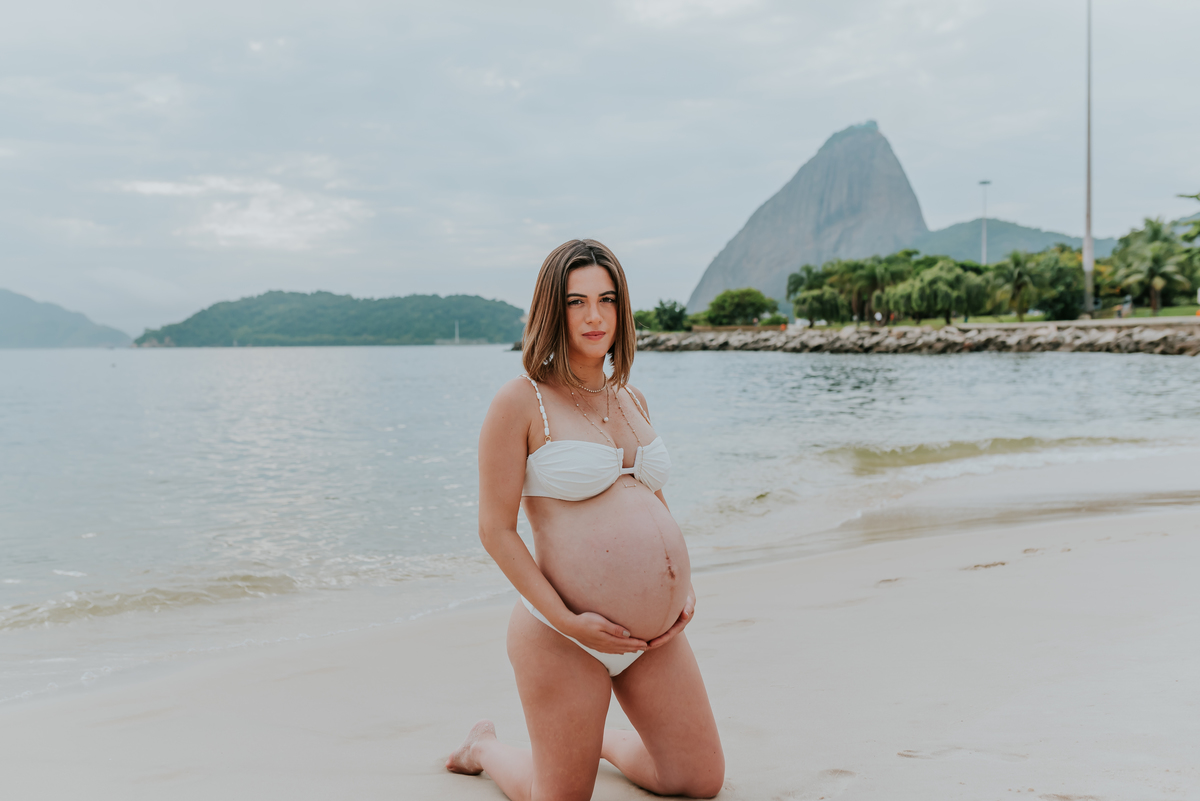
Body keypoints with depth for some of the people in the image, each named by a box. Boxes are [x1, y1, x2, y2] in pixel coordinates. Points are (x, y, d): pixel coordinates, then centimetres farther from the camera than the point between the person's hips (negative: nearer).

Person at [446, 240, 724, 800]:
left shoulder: (631, 400, 12)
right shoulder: (520, 402, -9)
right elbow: (495, 529, -11)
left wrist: (685, 588, 5)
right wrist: (566, 621, -17)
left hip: (657, 636, 7)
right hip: (566, 636, -6)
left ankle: (602, 739, 37)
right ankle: (486, 746, 37)